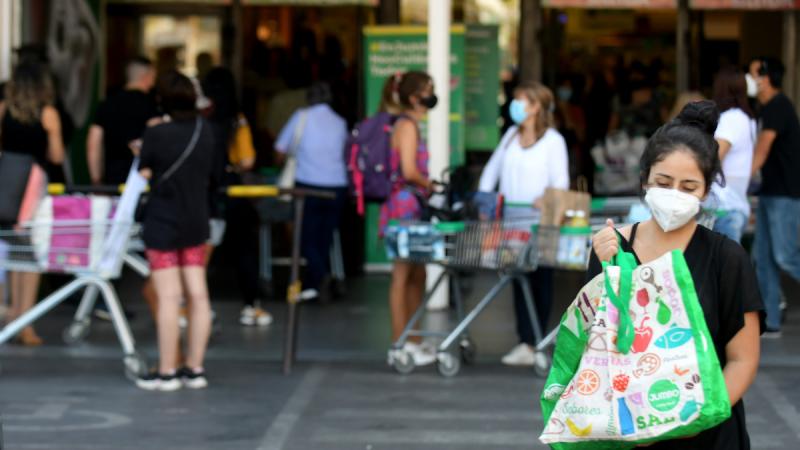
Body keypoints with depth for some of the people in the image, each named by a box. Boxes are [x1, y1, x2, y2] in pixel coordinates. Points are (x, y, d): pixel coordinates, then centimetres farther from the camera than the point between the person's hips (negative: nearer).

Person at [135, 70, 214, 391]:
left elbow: (145, 175, -7)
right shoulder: (205, 132, 0)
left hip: (163, 223, -5)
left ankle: (166, 372, 0)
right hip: (197, 222, 5)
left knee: (169, 298, -4)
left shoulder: (156, 135, -16)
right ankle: (194, 369, 12)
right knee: (198, 295, 7)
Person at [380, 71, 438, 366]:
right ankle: (400, 344, 0)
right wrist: (430, 185, -5)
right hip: (404, 205, -10)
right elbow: (409, 171, -20)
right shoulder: (407, 125, -13)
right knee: (403, 276, -5)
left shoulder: (411, 125, 17)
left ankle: (409, 341, 20)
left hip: (412, 208, 10)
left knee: (417, 275, 14)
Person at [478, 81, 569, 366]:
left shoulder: (553, 141, -2)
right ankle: (526, 343, -2)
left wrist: (546, 199, -29)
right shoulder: (511, 135, 15)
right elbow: (492, 169, 19)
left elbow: (561, 182, -9)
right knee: (519, 281, 0)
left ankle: (533, 343, 3)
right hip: (512, 222, 5)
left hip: (540, 223, -5)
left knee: (540, 281, 0)